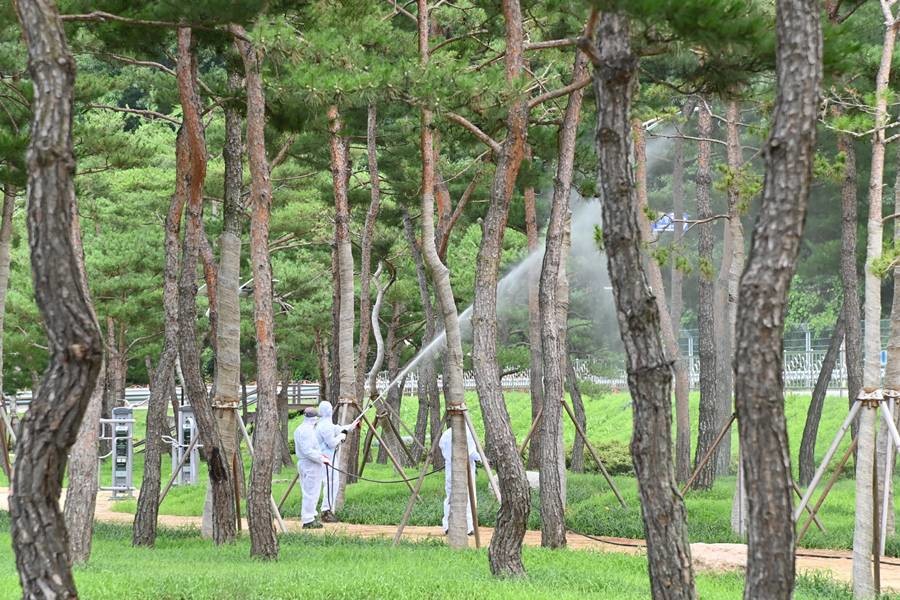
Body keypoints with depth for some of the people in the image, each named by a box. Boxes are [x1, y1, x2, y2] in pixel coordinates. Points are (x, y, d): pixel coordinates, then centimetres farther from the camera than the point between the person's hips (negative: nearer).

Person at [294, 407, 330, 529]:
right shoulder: (307, 431, -18)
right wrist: (321, 459, -14)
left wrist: (319, 454, 17)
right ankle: (308, 521, -5)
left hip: (303, 463, 10)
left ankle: (310, 517, 21)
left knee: (308, 493, 16)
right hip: (311, 465, -10)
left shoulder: (299, 429, 14)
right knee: (311, 493, -6)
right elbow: (308, 451, -24)